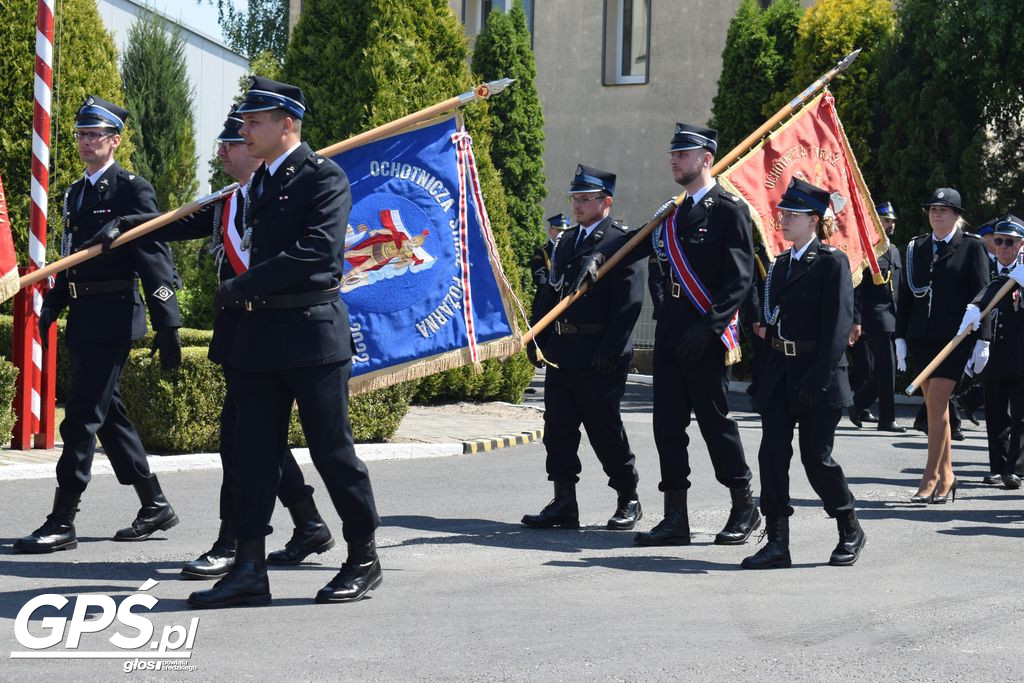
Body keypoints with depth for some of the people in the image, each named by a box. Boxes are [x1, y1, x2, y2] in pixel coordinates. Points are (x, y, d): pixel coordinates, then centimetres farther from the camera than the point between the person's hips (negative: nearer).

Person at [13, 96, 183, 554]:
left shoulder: (133, 190, -8)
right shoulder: (75, 193, 17)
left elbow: (156, 259, -12)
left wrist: (167, 327, -16)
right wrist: (51, 307, 11)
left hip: (114, 315, -9)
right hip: (84, 317, 9)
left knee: (82, 415, -9)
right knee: (108, 413, 13)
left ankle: (62, 523, -6)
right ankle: (155, 506, 24)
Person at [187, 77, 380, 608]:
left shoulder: (324, 177, -8)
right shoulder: (261, 181, 17)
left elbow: (318, 249, -21)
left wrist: (243, 286, -20)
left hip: (313, 331, -8)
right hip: (261, 332, 8)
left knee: (332, 449, -1)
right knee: (255, 450, 5)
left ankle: (364, 559, 13)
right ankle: (249, 569, 8)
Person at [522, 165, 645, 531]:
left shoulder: (620, 242, -7)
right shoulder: (565, 242, 16)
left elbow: (630, 302, -14)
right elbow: (549, 294, 19)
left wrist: (609, 350, -19)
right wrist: (540, 339, 9)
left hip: (599, 359, -7)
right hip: (561, 354, 7)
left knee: (605, 429, 1)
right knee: (558, 429, 6)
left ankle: (628, 501, 17)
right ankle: (563, 505, 12)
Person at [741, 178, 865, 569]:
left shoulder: (833, 262, -8)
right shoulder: (782, 263, 14)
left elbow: (839, 325, -15)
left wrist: (819, 377, -21)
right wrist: (769, 371, 13)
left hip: (818, 378, -7)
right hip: (779, 374, 7)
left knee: (816, 457, -1)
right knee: (772, 453, -1)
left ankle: (850, 531, 21)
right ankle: (778, 542, 4)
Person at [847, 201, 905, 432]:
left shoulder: (894, 251, 19)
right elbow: (856, 287, -11)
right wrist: (856, 320, -16)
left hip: (893, 317, 8)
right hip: (875, 316, -8)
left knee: (885, 368, 9)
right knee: (887, 367, -8)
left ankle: (860, 404, 26)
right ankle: (887, 419, -2)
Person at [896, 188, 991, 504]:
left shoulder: (972, 247, 0)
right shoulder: (916, 248, 11)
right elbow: (905, 296, 12)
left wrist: (982, 340, -8)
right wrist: (900, 338, 8)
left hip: (954, 338, -5)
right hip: (920, 338, 5)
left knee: (936, 405, -11)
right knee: (937, 407, 9)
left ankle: (931, 477, -6)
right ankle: (947, 475, 17)